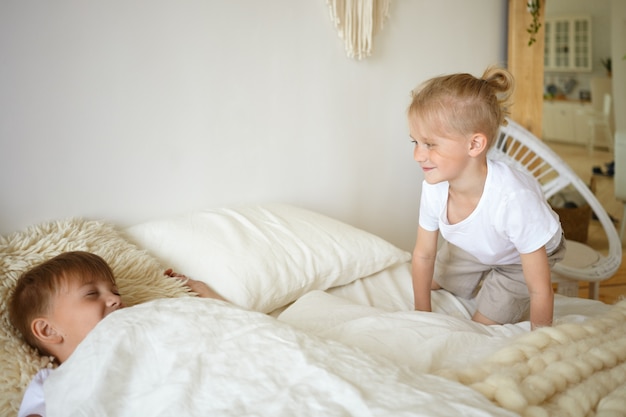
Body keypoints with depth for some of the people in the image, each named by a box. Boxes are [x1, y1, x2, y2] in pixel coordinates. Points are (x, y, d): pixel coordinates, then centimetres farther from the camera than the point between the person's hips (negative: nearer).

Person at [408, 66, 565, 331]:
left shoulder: (513, 200, -48)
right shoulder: (434, 188, -31)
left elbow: (540, 290, -36)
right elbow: (423, 255, -12)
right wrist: (423, 315, -4)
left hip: (521, 257, -5)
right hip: (473, 247, 5)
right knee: (430, 281, 19)